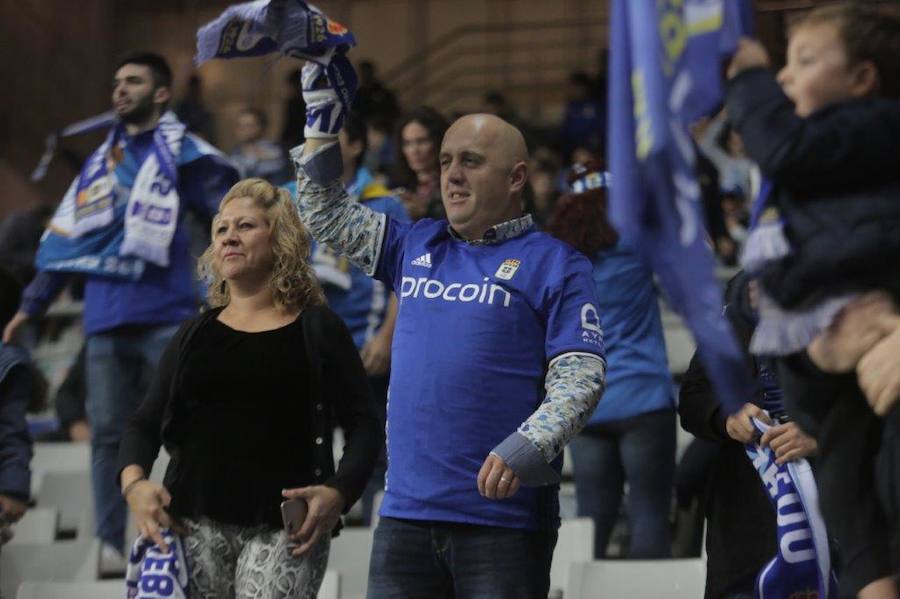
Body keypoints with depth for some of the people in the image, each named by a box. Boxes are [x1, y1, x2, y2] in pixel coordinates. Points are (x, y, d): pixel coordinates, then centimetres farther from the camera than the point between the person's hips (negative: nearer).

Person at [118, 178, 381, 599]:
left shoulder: (316, 330, 7)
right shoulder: (194, 335, 17)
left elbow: (363, 426, 3)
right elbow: (145, 424, 15)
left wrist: (339, 492, -13)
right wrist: (133, 481, -6)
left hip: (283, 528, -3)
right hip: (195, 523, 3)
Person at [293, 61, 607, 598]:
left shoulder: (555, 265, -1)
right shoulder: (417, 248, 16)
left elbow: (580, 376, -8)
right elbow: (326, 212, 21)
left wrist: (527, 449, -24)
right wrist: (321, 102, 15)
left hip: (504, 518, -5)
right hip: (406, 516, 5)